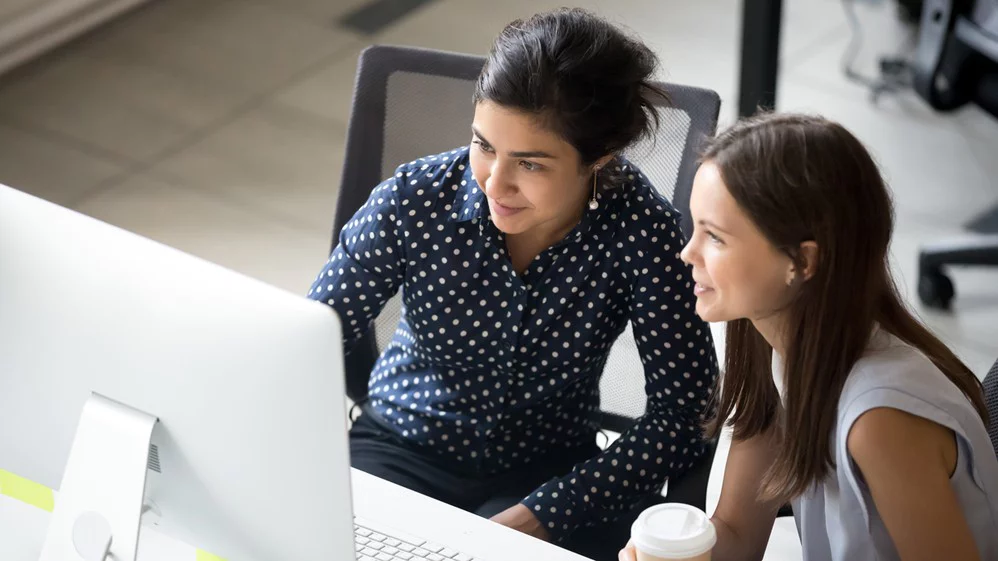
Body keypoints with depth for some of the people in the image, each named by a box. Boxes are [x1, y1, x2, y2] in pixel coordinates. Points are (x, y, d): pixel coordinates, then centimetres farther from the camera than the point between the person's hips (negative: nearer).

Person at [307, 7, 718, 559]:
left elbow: (682, 413, -17)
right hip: (401, 450, 1)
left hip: (547, 475, -1)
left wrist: (539, 516, -26)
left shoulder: (640, 230, -20)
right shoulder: (415, 199, -18)